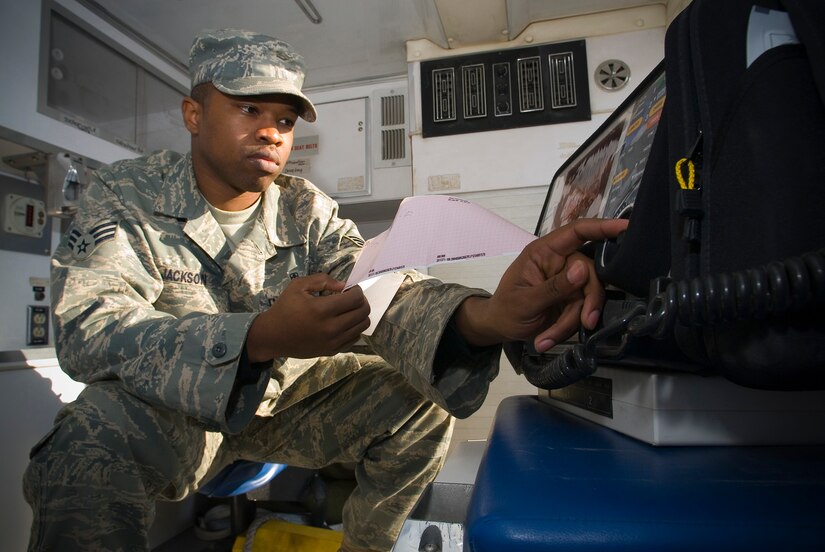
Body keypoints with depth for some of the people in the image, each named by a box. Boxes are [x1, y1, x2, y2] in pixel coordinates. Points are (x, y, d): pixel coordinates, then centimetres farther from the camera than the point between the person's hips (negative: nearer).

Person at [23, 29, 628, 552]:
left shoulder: (307, 211, -5)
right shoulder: (126, 196, -10)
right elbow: (87, 328, -25)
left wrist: (484, 316, -44)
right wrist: (261, 337, -42)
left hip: (281, 399, 4)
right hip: (164, 407, -3)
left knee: (418, 401, -11)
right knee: (96, 438, -35)